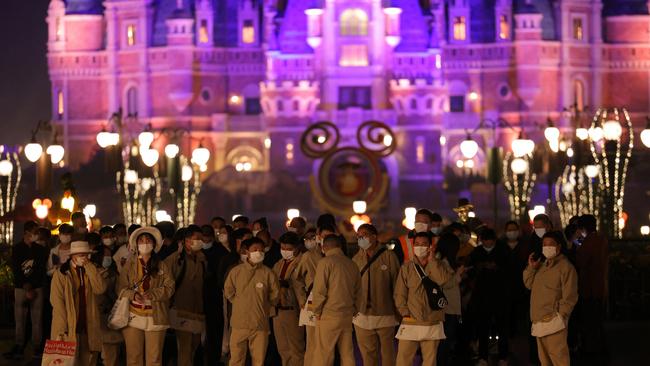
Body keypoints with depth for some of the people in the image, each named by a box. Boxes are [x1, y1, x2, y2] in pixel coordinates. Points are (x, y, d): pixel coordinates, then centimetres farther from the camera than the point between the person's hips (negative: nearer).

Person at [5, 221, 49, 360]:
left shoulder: (40, 250, 9)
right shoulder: (17, 249, 5)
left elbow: (41, 271, 4)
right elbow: (16, 271, -1)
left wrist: (31, 286, -7)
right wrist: (26, 288, -9)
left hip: (37, 288, 1)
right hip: (20, 288, -1)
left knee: (37, 319, -2)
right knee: (20, 319, -3)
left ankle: (38, 347, 1)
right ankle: (19, 348, -1)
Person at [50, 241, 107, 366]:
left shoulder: (91, 272, 14)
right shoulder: (61, 273, -1)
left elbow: (100, 289, -6)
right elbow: (57, 302, -7)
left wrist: (89, 266, -7)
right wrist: (61, 331, -15)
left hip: (88, 329, 4)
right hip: (69, 329, -4)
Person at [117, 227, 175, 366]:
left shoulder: (161, 266, 9)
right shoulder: (129, 265, 8)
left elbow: (169, 288, 0)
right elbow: (121, 288, 1)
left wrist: (152, 294, -16)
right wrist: (133, 295, -19)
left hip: (155, 317, 0)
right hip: (133, 316, 0)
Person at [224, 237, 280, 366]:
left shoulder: (268, 274, 0)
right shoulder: (236, 272, 2)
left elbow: (274, 295, 9)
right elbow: (228, 292, 13)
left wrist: (261, 306, 9)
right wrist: (241, 304, 11)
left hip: (260, 324, 0)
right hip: (239, 322, 0)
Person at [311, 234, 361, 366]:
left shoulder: (325, 262, -9)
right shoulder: (352, 264, 11)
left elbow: (319, 290, -12)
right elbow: (357, 291, 17)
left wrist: (317, 311, -1)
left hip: (328, 316, -6)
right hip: (347, 316, 6)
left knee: (323, 355, -5)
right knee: (347, 354, 8)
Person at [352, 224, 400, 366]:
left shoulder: (388, 256, -3)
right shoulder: (357, 259, 6)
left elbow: (397, 284, -1)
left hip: (385, 315, -2)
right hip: (362, 315, 3)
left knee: (387, 352, 6)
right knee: (367, 354, 5)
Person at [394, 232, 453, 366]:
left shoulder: (437, 266, 7)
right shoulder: (406, 267, 6)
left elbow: (444, 279, -16)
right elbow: (399, 293, 4)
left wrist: (431, 260, -8)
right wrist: (405, 313, -7)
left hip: (433, 324, 1)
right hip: (410, 324, -1)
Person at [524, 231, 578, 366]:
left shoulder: (565, 266, -9)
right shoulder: (543, 265, 19)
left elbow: (570, 297, -13)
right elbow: (529, 284, 20)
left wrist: (560, 316, -18)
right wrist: (531, 268, 6)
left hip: (553, 323, -9)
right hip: (539, 322, 9)